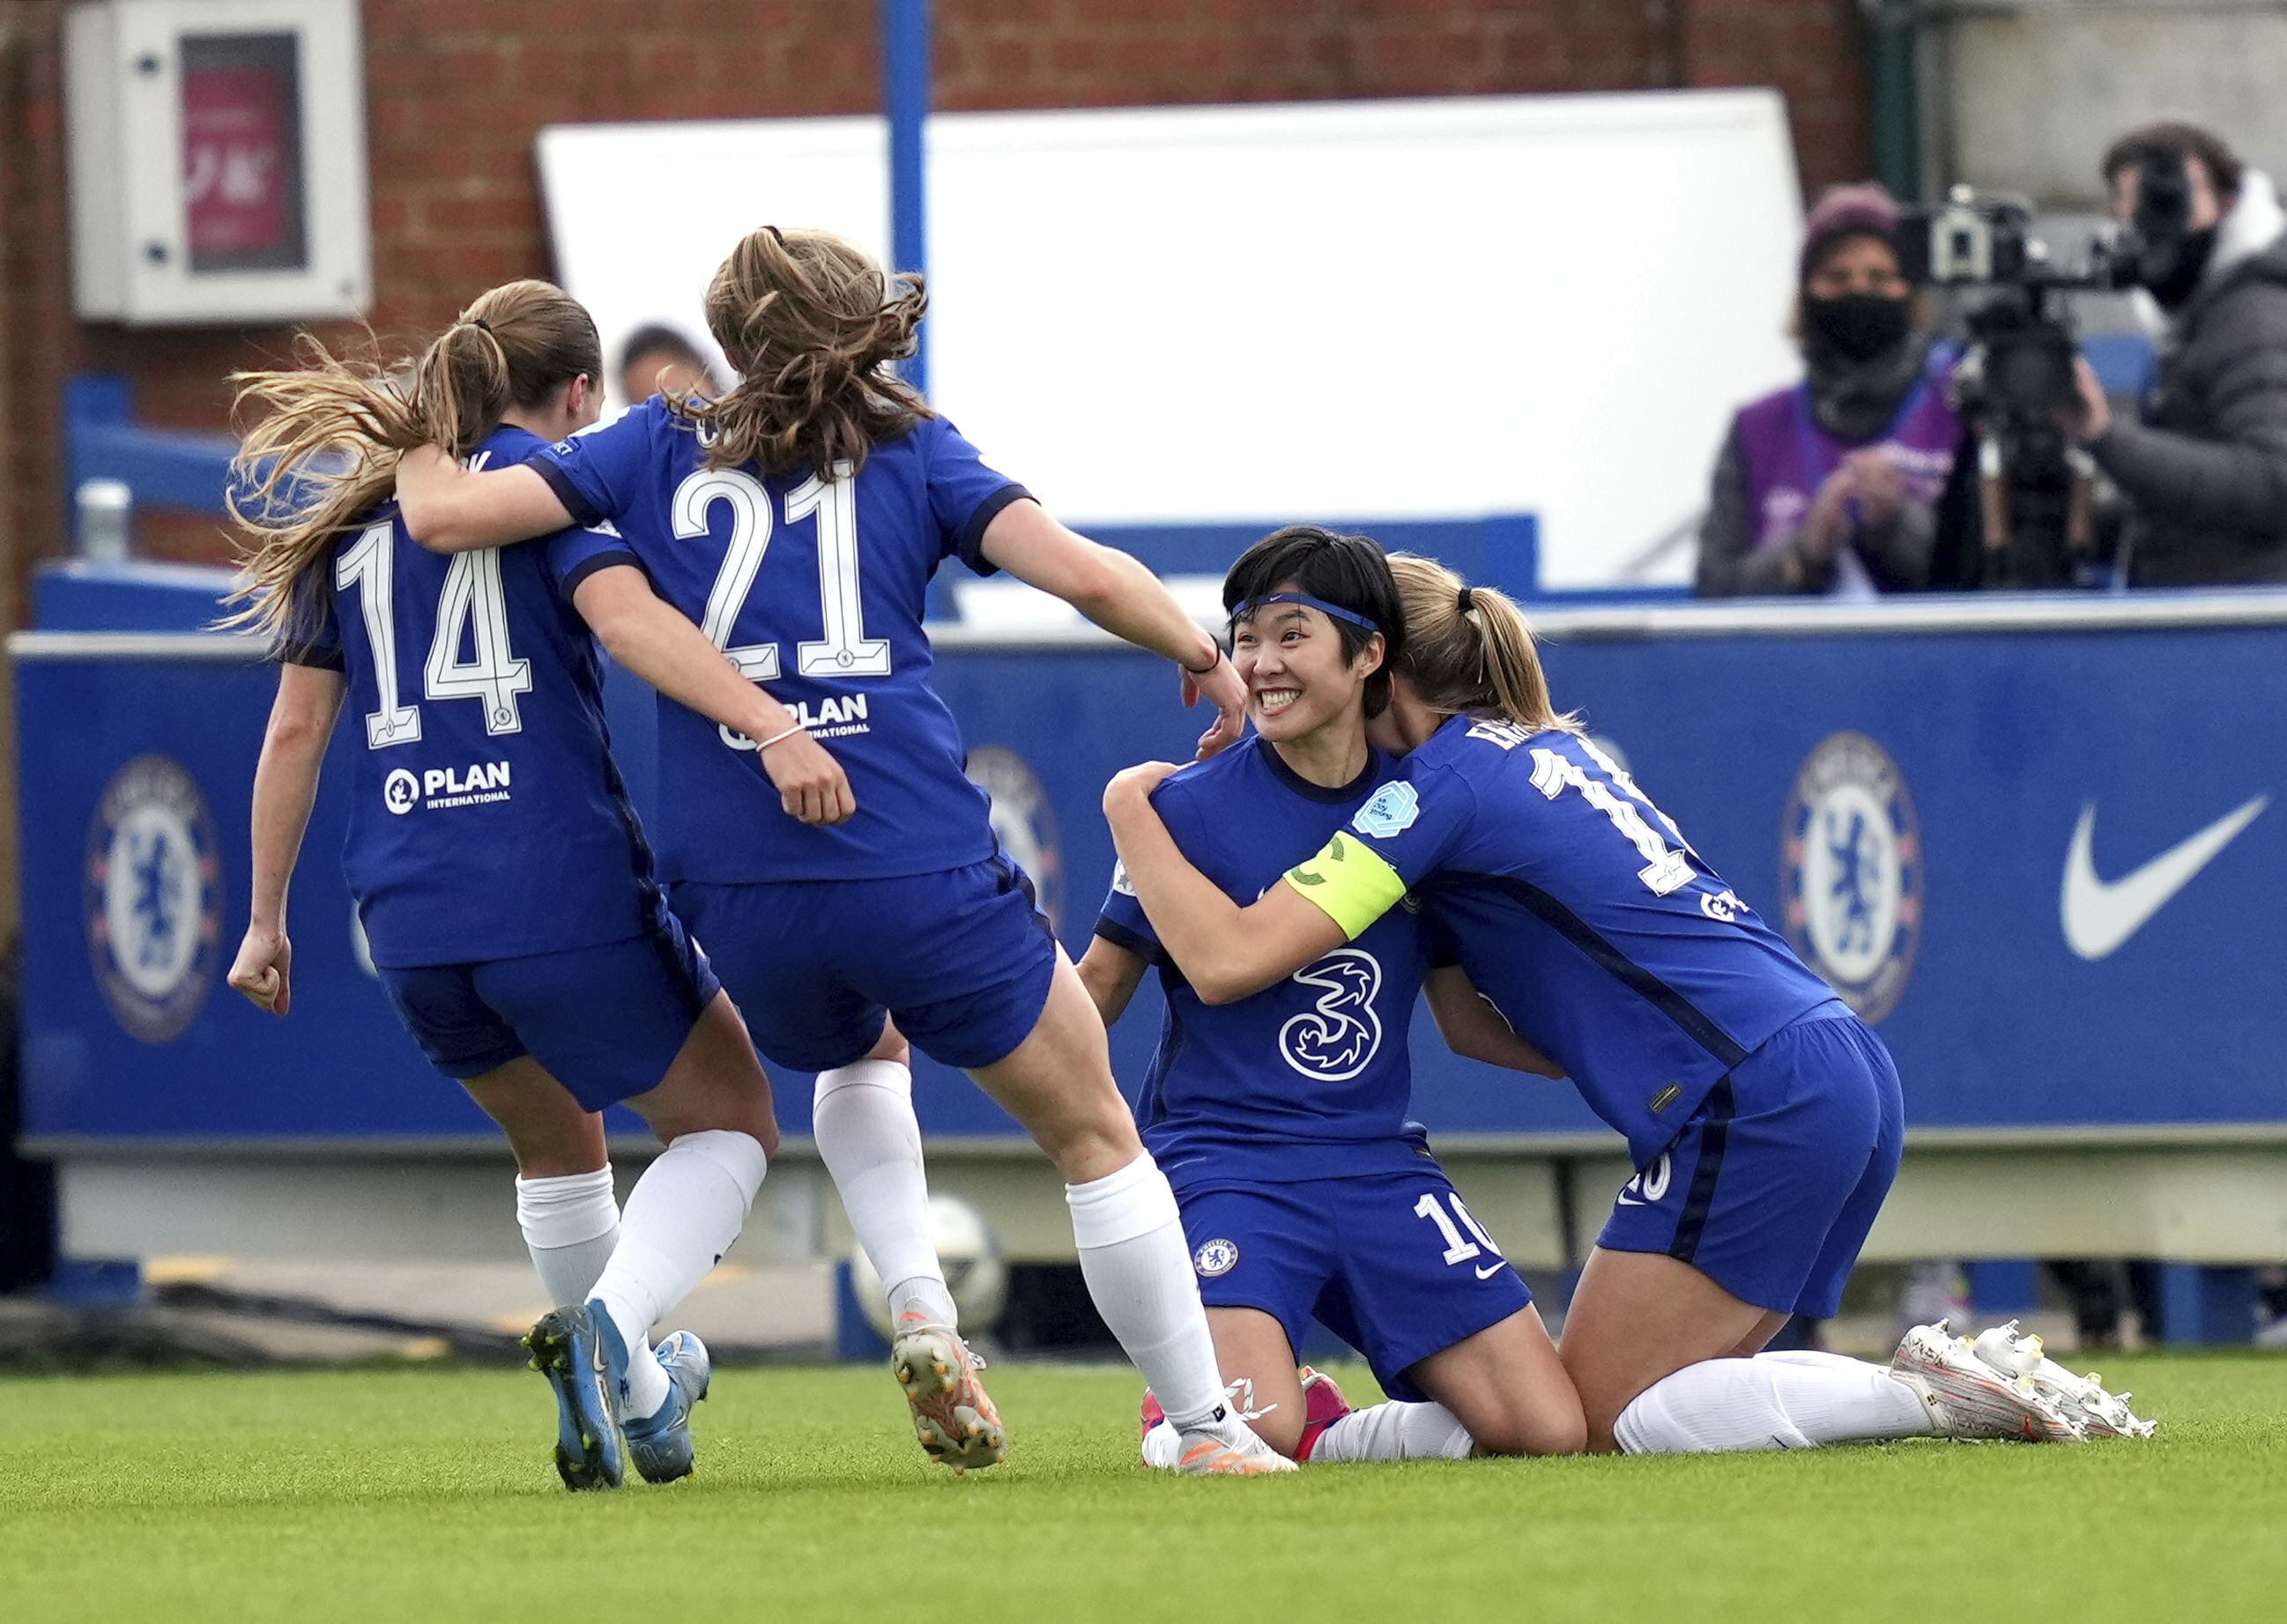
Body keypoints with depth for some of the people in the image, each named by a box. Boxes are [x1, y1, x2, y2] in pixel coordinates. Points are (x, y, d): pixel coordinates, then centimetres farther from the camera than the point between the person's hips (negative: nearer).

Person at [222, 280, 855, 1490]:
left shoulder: (350, 513, 18)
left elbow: (295, 729, 17)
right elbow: (626, 616, -19)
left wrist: (267, 922, 23)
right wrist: (770, 722, -30)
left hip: (409, 920, 6)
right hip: (565, 889, -6)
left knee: (557, 1145, 30)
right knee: (730, 1121, 10)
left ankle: (628, 1394, 36)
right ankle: (613, 1319, -16)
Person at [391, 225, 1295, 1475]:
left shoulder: (661, 448, 11)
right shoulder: (911, 453, 8)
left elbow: (445, 516, 5)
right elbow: (1085, 575, -4)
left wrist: (421, 437, 27)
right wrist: (1201, 655, 13)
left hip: (738, 896, 3)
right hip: (920, 870, -3)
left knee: (858, 1056, 36)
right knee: (1094, 1135, 15)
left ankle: (918, 1308, 14)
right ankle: (1206, 1427, 13)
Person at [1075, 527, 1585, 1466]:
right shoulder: (1190, 808, -5)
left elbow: (1466, 1019, 16)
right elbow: (1097, 993, 1)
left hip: (1378, 1167, 4)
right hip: (1225, 1165, -4)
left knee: (1548, 1431, -10)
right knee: (1256, 1428, -30)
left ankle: (1322, 1434, 16)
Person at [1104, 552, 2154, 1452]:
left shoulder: (1441, 781, -5)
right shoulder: (1552, 748, 22)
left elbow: (1228, 958, -11)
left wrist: (1131, 809, 2)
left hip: (1757, 1101, -9)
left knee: (1602, 1418, -3)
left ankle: (1946, 1396, -11)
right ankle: (1964, 1384, 1)